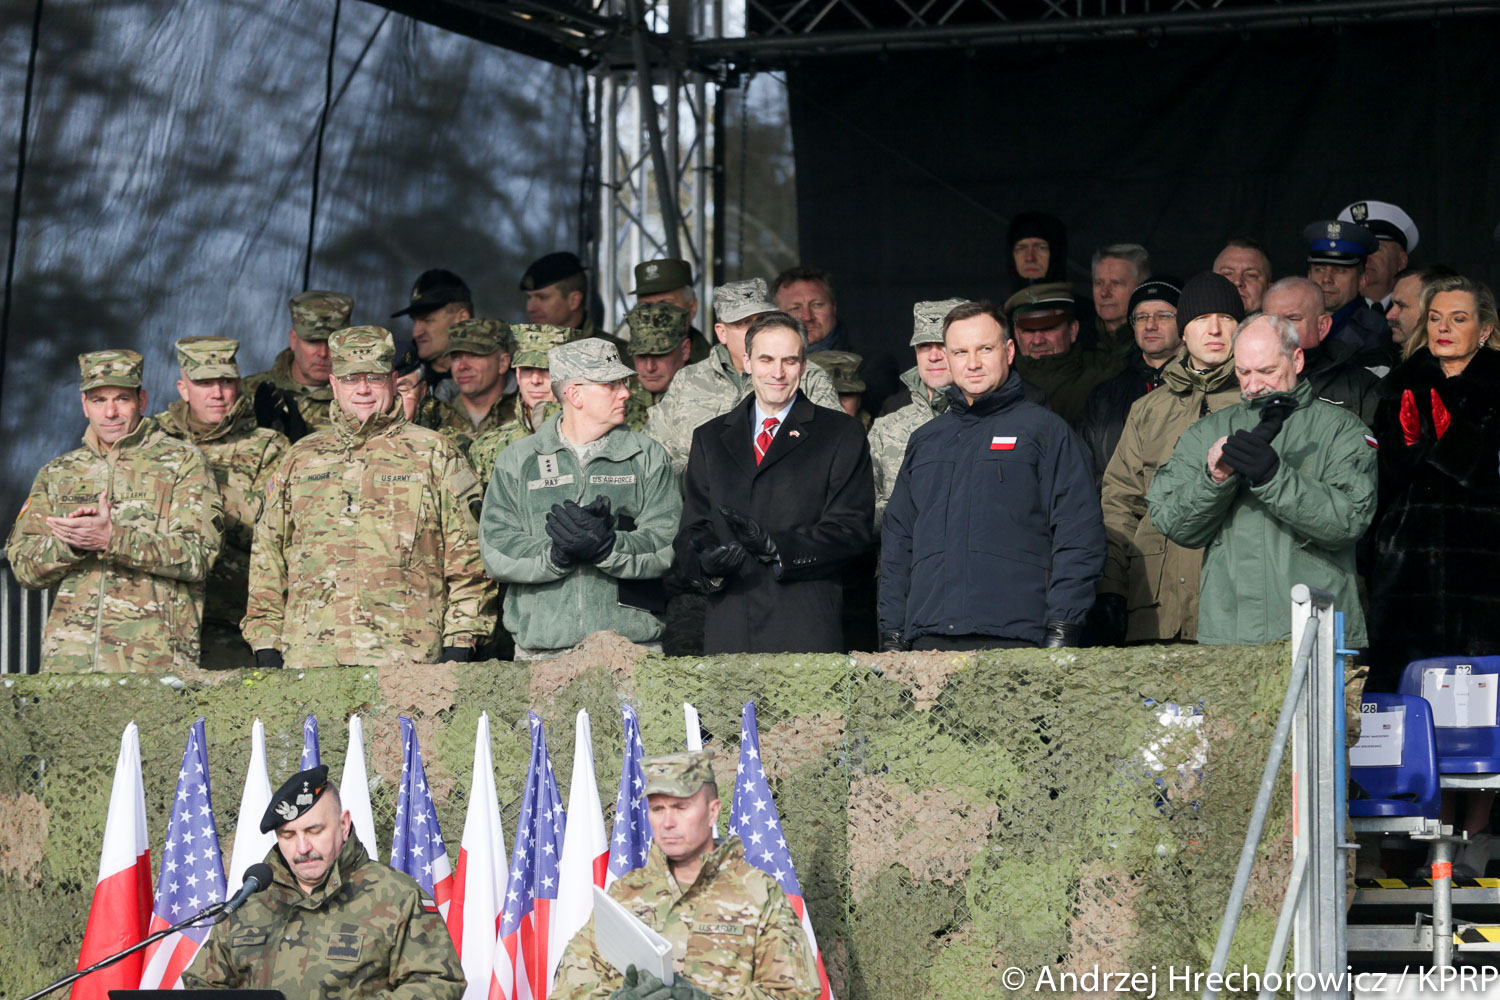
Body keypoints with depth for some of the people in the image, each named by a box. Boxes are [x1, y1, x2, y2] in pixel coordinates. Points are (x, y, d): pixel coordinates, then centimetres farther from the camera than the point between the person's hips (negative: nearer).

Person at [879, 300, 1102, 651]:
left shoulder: (1044, 430, 6)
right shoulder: (925, 441, 21)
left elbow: (1078, 537, -1)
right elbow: (897, 541, 21)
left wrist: (1062, 632, -10)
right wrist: (891, 635, 12)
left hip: (1015, 638, -4)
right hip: (929, 642, 4)